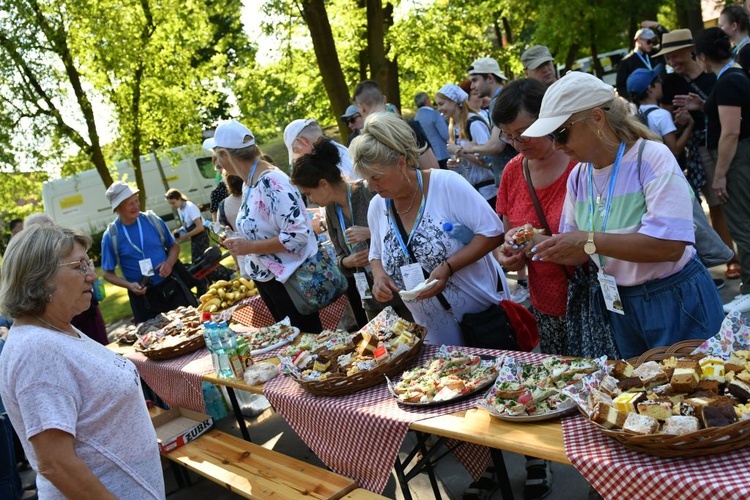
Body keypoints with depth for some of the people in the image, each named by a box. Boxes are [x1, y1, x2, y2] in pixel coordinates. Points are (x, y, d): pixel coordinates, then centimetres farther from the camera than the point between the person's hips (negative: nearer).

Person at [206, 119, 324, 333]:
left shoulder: (271, 182, -23)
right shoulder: (249, 185, 5)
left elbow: (298, 234, -28)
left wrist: (250, 247, -25)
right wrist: (240, 244, 5)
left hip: (290, 280, -9)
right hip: (268, 280, 9)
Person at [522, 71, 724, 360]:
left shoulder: (651, 157, -18)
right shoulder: (578, 177, 2)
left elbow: (671, 245, -29)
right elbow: (579, 254, 7)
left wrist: (591, 240, -31)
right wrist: (538, 247, -11)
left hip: (676, 303, -6)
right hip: (620, 305, 6)